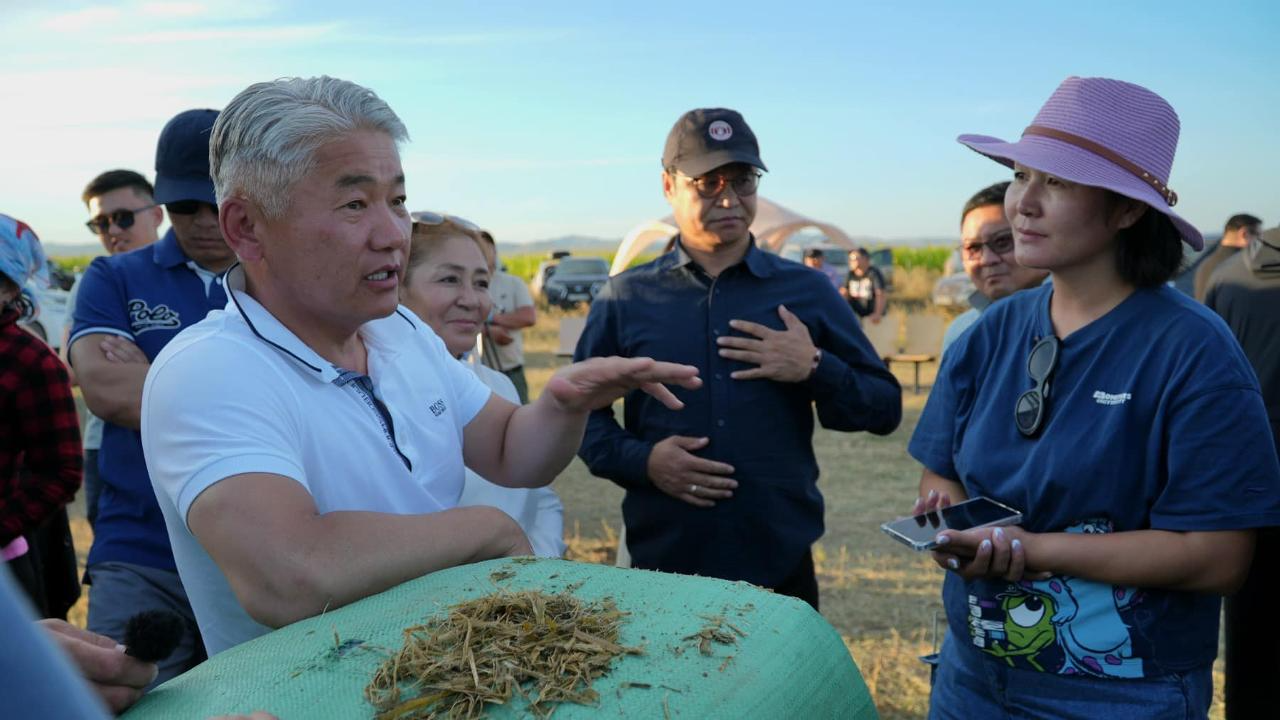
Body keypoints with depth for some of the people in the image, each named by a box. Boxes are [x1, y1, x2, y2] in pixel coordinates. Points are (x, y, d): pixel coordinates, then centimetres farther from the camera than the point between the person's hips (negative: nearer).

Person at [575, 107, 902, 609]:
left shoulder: (808, 291, 4)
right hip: (661, 564, 0)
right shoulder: (625, 298, 3)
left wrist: (815, 369, -13)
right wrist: (640, 460, -13)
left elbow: (885, 409, 5)